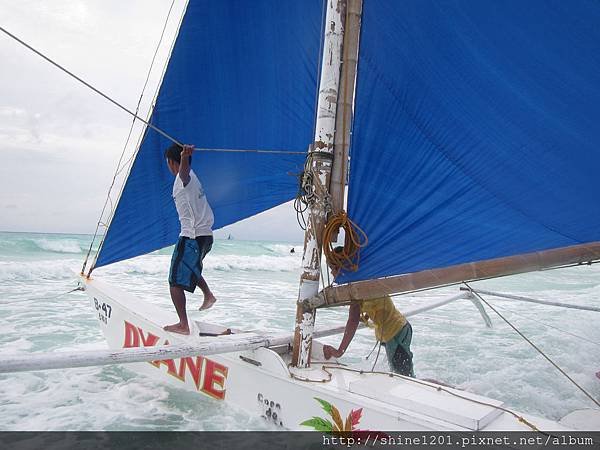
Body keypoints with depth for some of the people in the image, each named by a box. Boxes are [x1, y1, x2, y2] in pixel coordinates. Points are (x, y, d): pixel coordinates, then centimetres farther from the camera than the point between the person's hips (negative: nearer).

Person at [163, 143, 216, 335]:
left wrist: (185, 156, -60)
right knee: (191, 267, 35)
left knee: (176, 282, -8)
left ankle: (183, 325, -10)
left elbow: (184, 170, -39)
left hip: (192, 237, -10)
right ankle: (208, 295, 46)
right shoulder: (192, 177, 16)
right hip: (206, 234, 10)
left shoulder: (184, 177, -13)